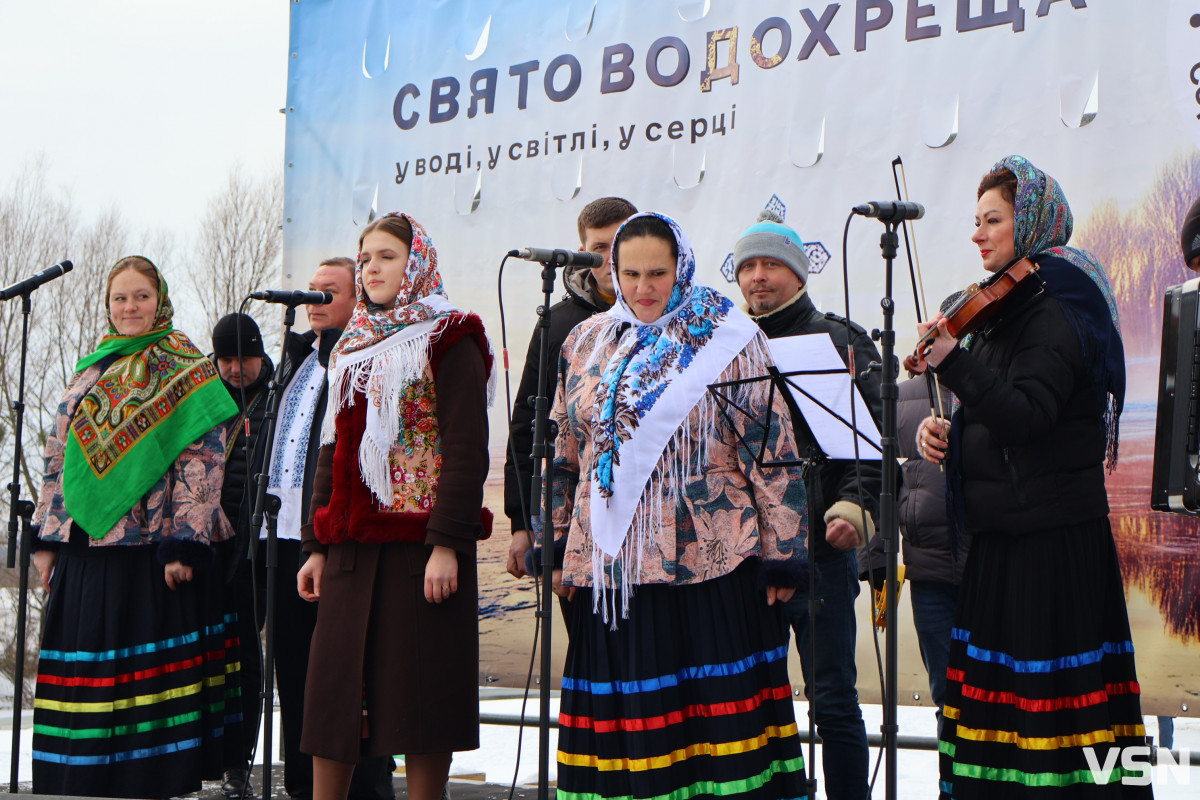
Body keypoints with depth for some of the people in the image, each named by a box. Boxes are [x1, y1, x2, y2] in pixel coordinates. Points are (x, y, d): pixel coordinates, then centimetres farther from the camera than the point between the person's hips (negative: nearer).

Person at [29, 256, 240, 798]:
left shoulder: (189, 375, 0)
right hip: (83, 550, 5)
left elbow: (202, 461, -9)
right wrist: (46, 538, 11)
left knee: (148, 672, -3)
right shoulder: (90, 372, 16)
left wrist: (183, 543, -17)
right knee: (83, 668, 6)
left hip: (151, 550, -5)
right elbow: (57, 458, 17)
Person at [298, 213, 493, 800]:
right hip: (353, 547, 6)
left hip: (419, 543, -6)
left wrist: (447, 544, -19)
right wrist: (317, 546, 13)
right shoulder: (351, 349, 18)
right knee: (332, 686, 4)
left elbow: (466, 449, -12)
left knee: (419, 688, -2)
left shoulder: (448, 340, -3)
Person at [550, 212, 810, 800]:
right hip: (610, 568, 4)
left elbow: (773, 452, -3)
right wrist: (558, 544, 16)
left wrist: (782, 553, -7)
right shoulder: (586, 343, 13)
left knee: (718, 706, -2)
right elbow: (564, 454, 19)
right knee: (624, 714, 5)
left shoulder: (728, 341, 0)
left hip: (711, 561, -3)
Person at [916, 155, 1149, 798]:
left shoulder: (1057, 312, -13)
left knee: (1047, 695, -4)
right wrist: (945, 430, 1)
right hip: (1000, 535, 9)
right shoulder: (1006, 309, 15)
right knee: (999, 696, 13)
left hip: (1050, 543, -9)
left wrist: (951, 361, -34)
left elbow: (1025, 414, -26)